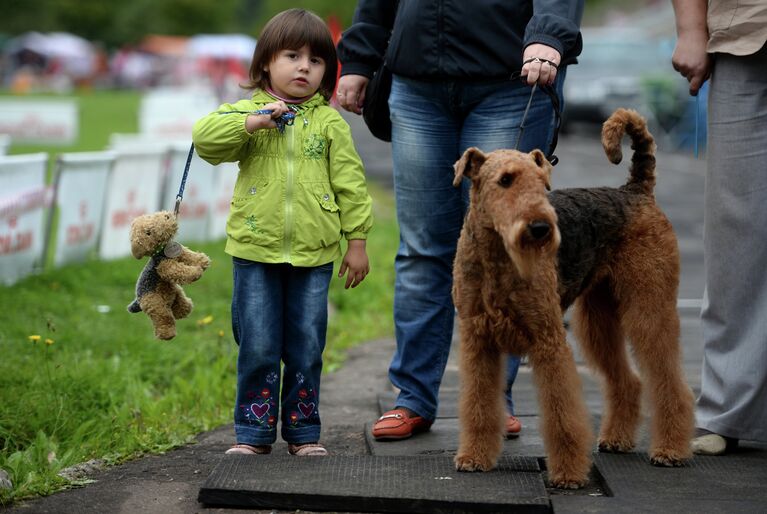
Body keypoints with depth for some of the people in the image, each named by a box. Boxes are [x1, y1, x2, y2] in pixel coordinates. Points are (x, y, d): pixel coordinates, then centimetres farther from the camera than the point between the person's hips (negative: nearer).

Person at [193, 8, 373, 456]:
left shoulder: (331, 123, 4)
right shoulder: (247, 113, 4)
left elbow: (350, 183, 5)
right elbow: (205, 139, -11)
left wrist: (357, 241, 3)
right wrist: (254, 122, -20)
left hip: (315, 255, 1)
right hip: (256, 253, 0)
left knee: (307, 348, 7)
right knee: (257, 347, 1)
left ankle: (303, 432, 19)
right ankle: (254, 432, 12)